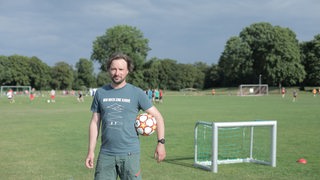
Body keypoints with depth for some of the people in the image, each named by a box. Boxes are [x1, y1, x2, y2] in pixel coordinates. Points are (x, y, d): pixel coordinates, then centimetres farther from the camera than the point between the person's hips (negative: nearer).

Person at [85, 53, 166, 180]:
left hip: (129, 154, -2)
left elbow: (157, 116, 2)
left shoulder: (137, 93, -1)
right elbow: (95, 122, 10)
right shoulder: (100, 93, 8)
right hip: (106, 154, 2)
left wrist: (160, 142, -7)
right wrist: (91, 151, 5)